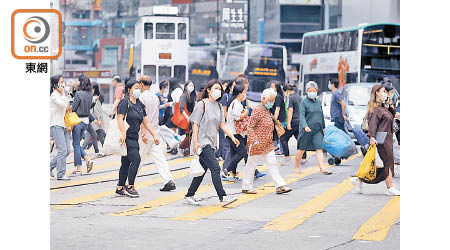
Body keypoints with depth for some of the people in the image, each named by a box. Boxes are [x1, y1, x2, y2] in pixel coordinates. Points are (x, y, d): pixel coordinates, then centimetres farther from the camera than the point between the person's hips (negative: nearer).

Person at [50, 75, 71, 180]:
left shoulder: (61, 94, 18)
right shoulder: (54, 94, -9)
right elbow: (62, 104, -22)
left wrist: (67, 109, 9)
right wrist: (63, 93, -12)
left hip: (63, 125, 9)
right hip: (55, 125, -9)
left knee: (67, 151, 5)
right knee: (62, 150, -13)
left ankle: (50, 165, 19)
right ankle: (61, 174, -8)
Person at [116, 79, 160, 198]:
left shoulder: (140, 105, 16)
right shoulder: (125, 102, -8)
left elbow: (146, 122, 21)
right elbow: (120, 119, -17)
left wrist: (154, 135, 18)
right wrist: (123, 134, -27)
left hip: (134, 138, 8)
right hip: (127, 138, -8)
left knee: (126, 162, 9)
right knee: (136, 160, -15)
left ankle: (120, 188, 14)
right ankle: (130, 187, -9)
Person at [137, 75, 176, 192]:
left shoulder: (142, 97, -12)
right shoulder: (155, 97, 13)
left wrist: (143, 133, -22)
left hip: (146, 133, -7)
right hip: (156, 133, 7)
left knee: (138, 159, 2)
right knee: (159, 157, 2)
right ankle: (168, 181, -8)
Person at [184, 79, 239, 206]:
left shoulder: (218, 106, 14)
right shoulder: (202, 104, -7)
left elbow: (222, 124, 12)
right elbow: (195, 125, -9)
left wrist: (232, 136, -2)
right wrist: (195, 142, -14)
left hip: (211, 143, 8)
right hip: (202, 142, -8)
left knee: (202, 170, 10)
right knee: (215, 168, -16)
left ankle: (189, 196, 18)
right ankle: (222, 197, -19)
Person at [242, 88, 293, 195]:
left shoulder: (268, 111, 13)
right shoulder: (258, 110, -14)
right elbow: (250, 127, -17)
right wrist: (254, 141, -23)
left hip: (268, 145, 8)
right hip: (257, 145, -8)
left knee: (272, 164, 3)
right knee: (251, 165, 3)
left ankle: (280, 186, 0)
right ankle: (246, 187, 12)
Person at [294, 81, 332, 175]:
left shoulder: (318, 102, 11)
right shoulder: (304, 102, -6)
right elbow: (302, 115, -16)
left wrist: (323, 127, 24)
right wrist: (305, 126, -30)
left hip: (318, 129, 4)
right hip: (306, 130, -4)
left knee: (319, 149, -8)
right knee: (302, 149, 8)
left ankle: (322, 168, -15)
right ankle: (297, 166, 26)